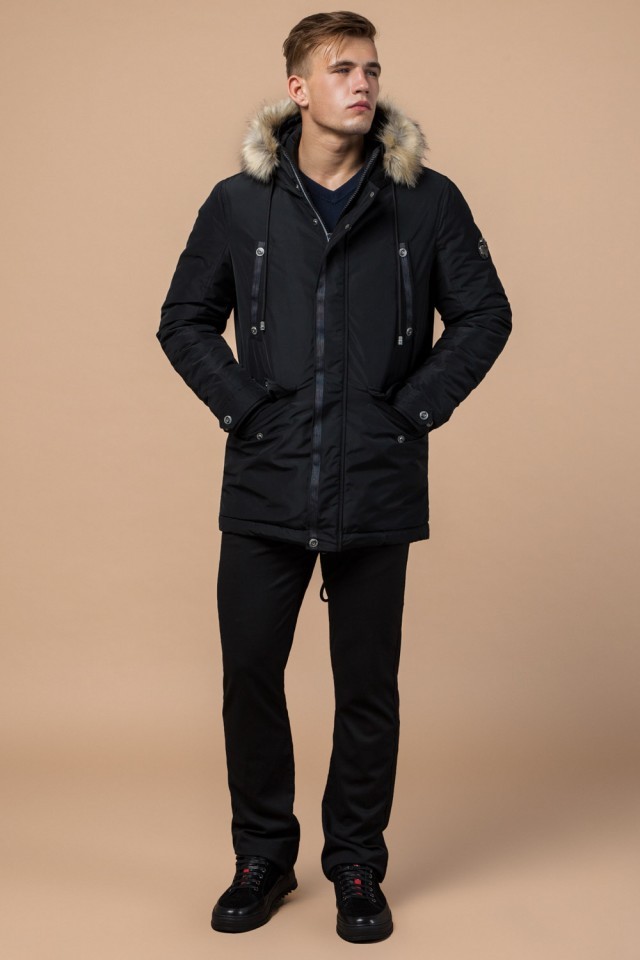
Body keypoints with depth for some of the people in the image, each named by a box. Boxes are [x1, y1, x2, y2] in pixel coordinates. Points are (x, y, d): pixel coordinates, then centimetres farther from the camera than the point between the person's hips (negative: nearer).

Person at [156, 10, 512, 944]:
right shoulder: (239, 202, 4)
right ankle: (263, 858, 27)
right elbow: (184, 320, 11)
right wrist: (239, 404, 0)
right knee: (249, 673, 6)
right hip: (264, 488, 1)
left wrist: (418, 407, -2)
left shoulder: (428, 200, 1)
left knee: (367, 687, 8)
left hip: (378, 491, -1)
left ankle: (356, 867, 27)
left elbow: (485, 314, 7)